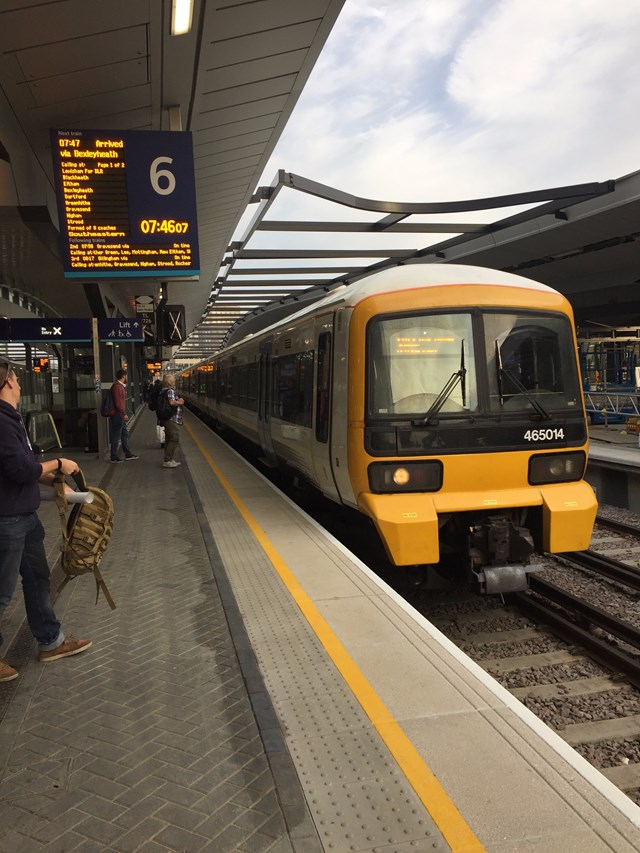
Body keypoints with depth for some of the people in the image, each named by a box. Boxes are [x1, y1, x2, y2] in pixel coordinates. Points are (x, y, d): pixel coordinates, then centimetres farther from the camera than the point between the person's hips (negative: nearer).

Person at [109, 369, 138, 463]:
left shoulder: (120, 386, 15)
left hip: (120, 415, 11)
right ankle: (114, 457, 4)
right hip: (118, 415, -11)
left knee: (125, 434, 15)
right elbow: (118, 402, -22)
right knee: (116, 437, -3)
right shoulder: (117, 386, -17)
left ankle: (128, 454, 22)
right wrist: (124, 413, -21)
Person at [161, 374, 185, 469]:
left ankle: (168, 459, 21)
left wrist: (178, 401, 11)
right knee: (174, 440, -10)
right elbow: (172, 402, -28)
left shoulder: (164, 390, 17)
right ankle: (167, 461, -11)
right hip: (172, 419, -11)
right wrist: (179, 402, -10)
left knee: (169, 440, 15)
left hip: (168, 419, 11)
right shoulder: (170, 391, -14)